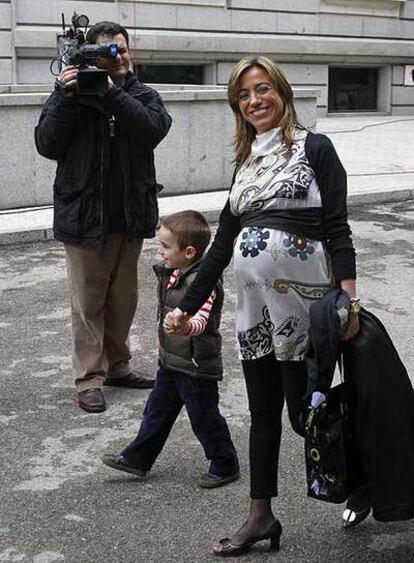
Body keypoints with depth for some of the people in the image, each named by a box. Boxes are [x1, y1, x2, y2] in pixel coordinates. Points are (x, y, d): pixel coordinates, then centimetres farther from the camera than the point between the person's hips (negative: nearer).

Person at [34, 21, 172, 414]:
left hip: (131, 217, 3)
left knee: (123, 299, 14)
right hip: (85, 216, -3)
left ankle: (117, 366, 28)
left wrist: (111, 94, -22)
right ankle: (89, 378, 8)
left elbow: (155, 129, -15)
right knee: (88, 302, 1)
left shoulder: (143, 97, 7)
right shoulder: (71, 93, 1)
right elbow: (47, 145, -7)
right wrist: (65, 99, -19)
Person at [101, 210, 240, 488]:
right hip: (172, 361, 9)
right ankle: (138, 458, 31)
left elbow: (200, 321, -39)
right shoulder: (174, 274, 4)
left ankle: (225, 466, 23)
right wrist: (166, 336, 28)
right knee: (158, 409, 18)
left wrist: (185, 326, -59)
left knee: (204, 417, 5)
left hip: (197, 366, -9)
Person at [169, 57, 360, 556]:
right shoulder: (245, 164, 15)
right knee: (262, 411, 12)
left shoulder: (313, 148, -1)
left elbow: (337, 228, -8)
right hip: (254, 301, 6)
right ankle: (260, 517, 23)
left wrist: (349, 295, -18)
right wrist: (187, 304, 14)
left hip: (303, 297, -6)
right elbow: (223, 242, 15)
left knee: (304, 412, 0)